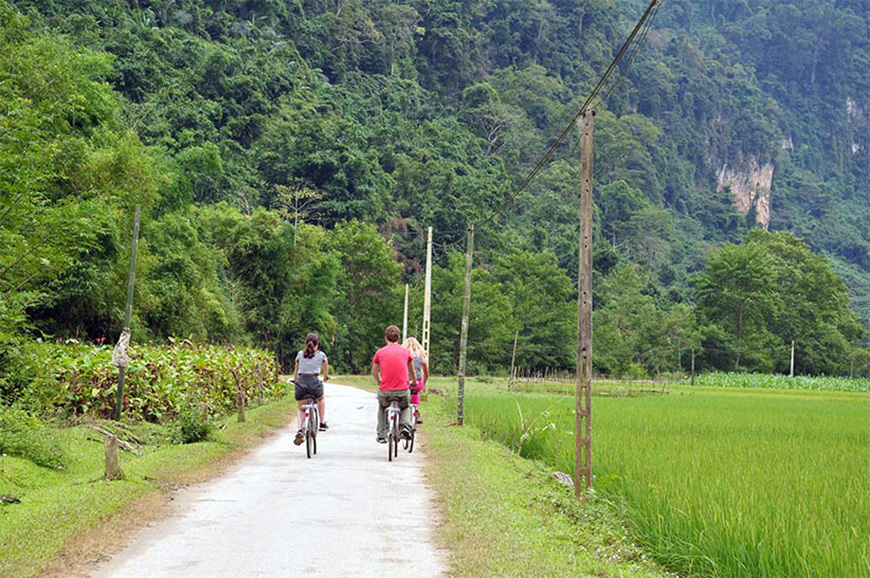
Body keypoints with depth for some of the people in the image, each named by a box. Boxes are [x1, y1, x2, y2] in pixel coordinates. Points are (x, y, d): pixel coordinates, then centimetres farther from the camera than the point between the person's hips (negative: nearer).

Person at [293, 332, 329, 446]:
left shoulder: (300, 354, 13)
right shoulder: (321, 355, 8)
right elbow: (326, 371, 20)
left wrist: (295, 381, 38)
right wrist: (325, 377, 41)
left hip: (301, 382, 2)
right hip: (314, 382, -2)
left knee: (301, 410, 17)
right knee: (321, 400, 33)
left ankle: (300, 430, -7)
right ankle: (322, 423, 27)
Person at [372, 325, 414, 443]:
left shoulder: (380, 352, 4)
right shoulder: (406, 351, 6)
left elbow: (374, 372, 18)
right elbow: (412, 372, 23)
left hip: (385, 392, 0)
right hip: (403, 391, 0)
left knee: (382, 407, 32)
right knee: (406, 407, 31)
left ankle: (381, 436, 26)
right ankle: (405, 425, 4)